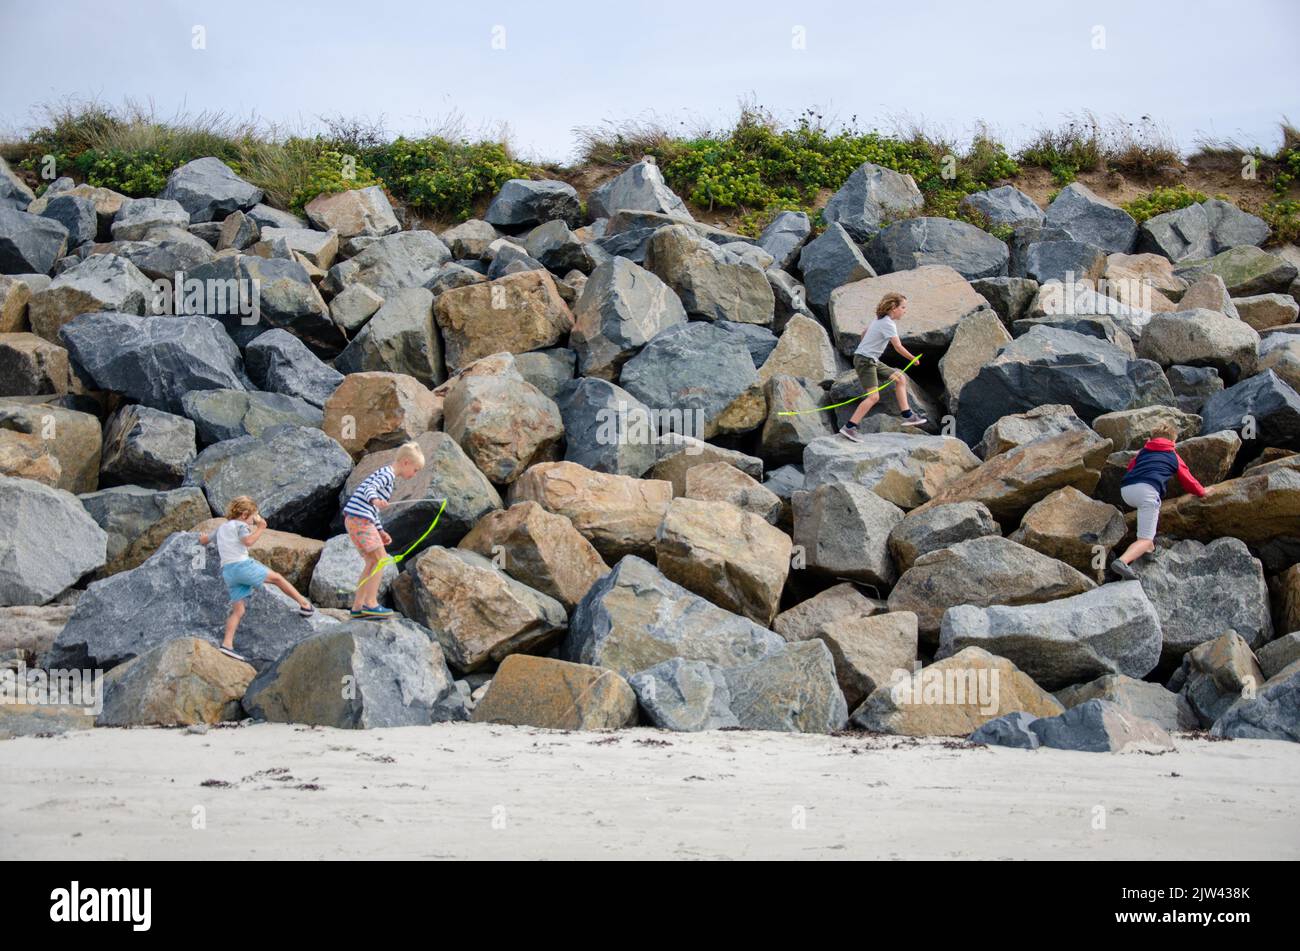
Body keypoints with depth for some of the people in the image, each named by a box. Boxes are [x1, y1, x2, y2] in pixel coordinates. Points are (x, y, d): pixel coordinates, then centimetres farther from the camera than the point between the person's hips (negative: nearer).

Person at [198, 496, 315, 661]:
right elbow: (248, 541, -18)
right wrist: (260, 528, -8)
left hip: (228, 571, 7)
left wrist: (204, 536, 58)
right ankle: (304, 604, 7)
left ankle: (227, 644, -7)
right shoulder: (240, 525, 1)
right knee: (277, 578, 7)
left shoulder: (222, 527, 26)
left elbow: (204, 540, 36)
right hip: (242, 564, -7)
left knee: (238, 611, 5)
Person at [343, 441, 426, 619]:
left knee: (371, 563, 12)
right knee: (381, 560, -10)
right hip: (360, 519, -10)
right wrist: (375, 500, -46)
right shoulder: (387, 474, -7)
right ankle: (370, 603, -13)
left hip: (354, 519, 10)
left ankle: (357, 606, 12)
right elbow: (369, 488, -26)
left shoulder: (385, 475, 24)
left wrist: (380, 531, 28)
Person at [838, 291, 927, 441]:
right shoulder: (888, 324, -17)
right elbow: (898, 347, -22)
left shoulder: (880, 319, 11)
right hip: (865, 360, -10)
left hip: (872, 361, 10)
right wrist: (913, 359, -11)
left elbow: (865, 332, 22)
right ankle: (849, 427, -19)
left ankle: (907, 416, 13)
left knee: (900, 378, 12)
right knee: (873, 396, -18)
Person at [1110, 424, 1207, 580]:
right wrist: (1202, 491, 56)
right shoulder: (1174, 457, 27)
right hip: (1147, 490, -5)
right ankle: (1122, 561, -37)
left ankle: (1150, 546, 25)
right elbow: (1188, 480, 37)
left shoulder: (1142, 452, 33)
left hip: (1125, 491, 5)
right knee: (1146, 540, -8)